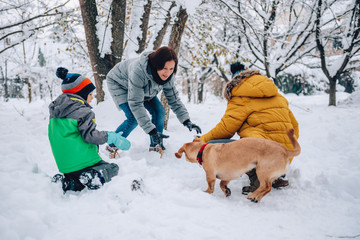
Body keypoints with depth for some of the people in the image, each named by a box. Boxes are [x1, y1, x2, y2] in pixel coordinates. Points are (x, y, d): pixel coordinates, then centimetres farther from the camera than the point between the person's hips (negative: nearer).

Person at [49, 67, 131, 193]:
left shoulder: (55, 112, 14)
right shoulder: (83, 111, -13)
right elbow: (90, 135, -20)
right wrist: (113, 137, -10)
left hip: (65, 166, 7)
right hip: (84, 162, -7)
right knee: (113, 168, 12)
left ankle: (68, 181, -1)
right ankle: (95, 176, -20)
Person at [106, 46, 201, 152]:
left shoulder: (167, 75, -24)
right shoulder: (138, 71, -43)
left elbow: (174, 99, -13)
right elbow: (135, 104, -42)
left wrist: (187, 121, -25)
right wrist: (151, 130, -47)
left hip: (143, 89, 6)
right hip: (119, 84, -6)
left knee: (159, 111, -10)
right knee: (134, 118, -22)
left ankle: (156, 146, 5)